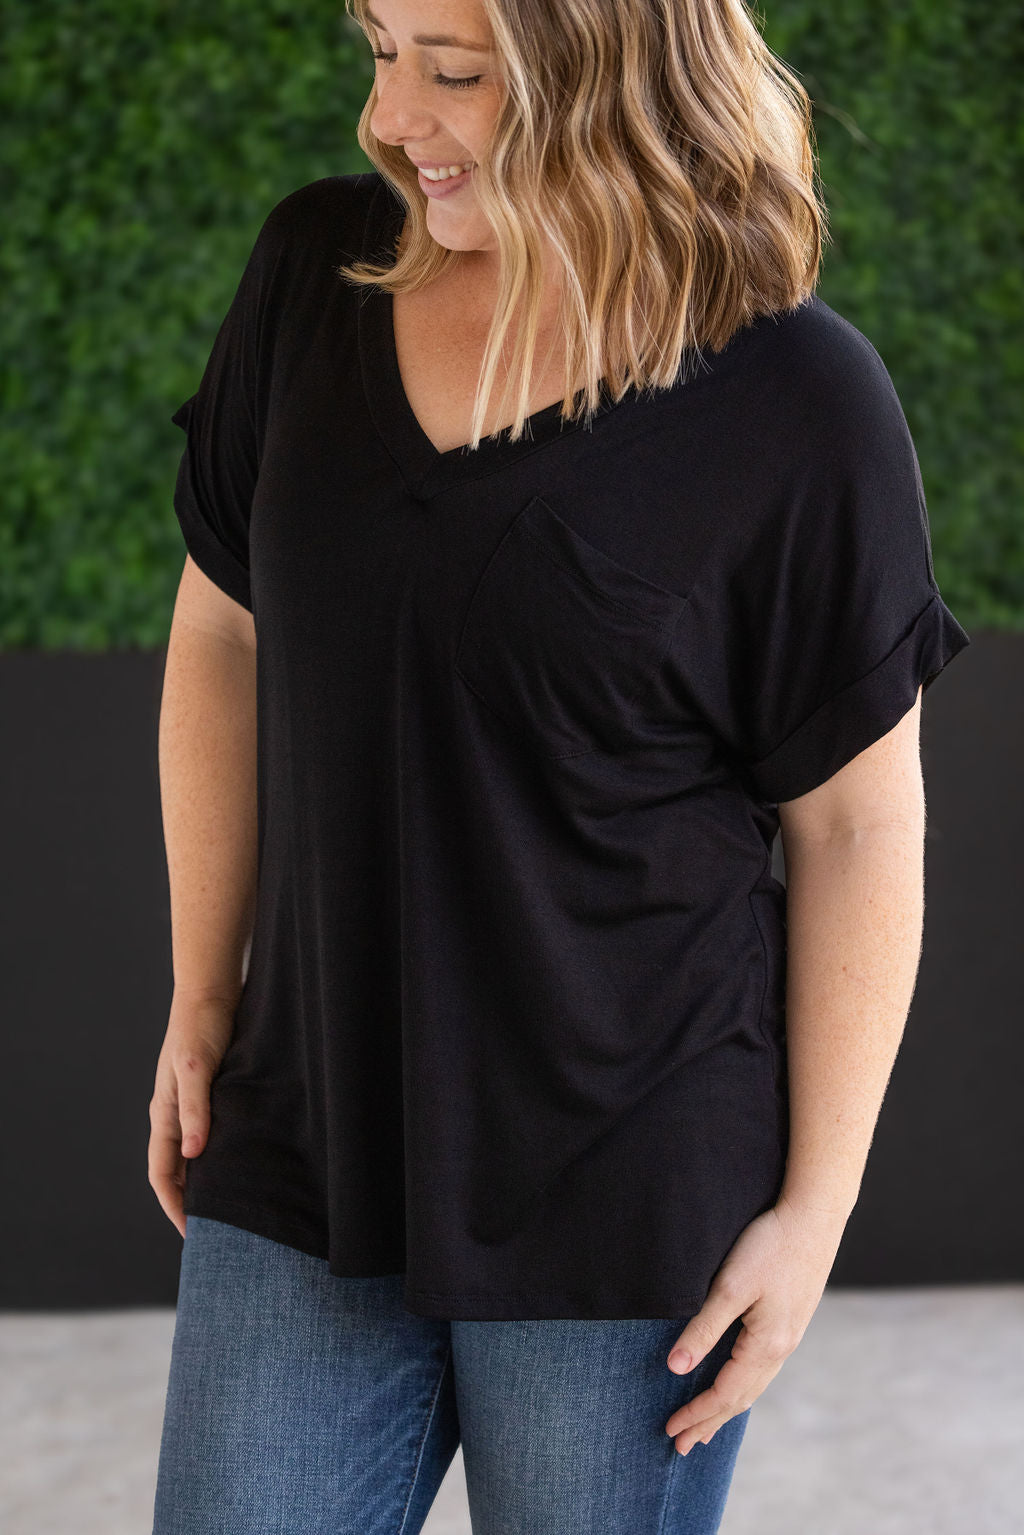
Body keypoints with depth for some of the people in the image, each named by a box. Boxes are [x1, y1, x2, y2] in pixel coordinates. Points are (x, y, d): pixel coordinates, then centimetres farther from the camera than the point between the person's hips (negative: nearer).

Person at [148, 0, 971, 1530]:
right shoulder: (314, 273, 0)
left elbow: (857, 826, -7)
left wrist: (815, 1206, -6)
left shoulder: (796, 401, -12)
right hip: (307, 1147, 4)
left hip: (631, 1205, -3)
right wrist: (203, 999, 12)